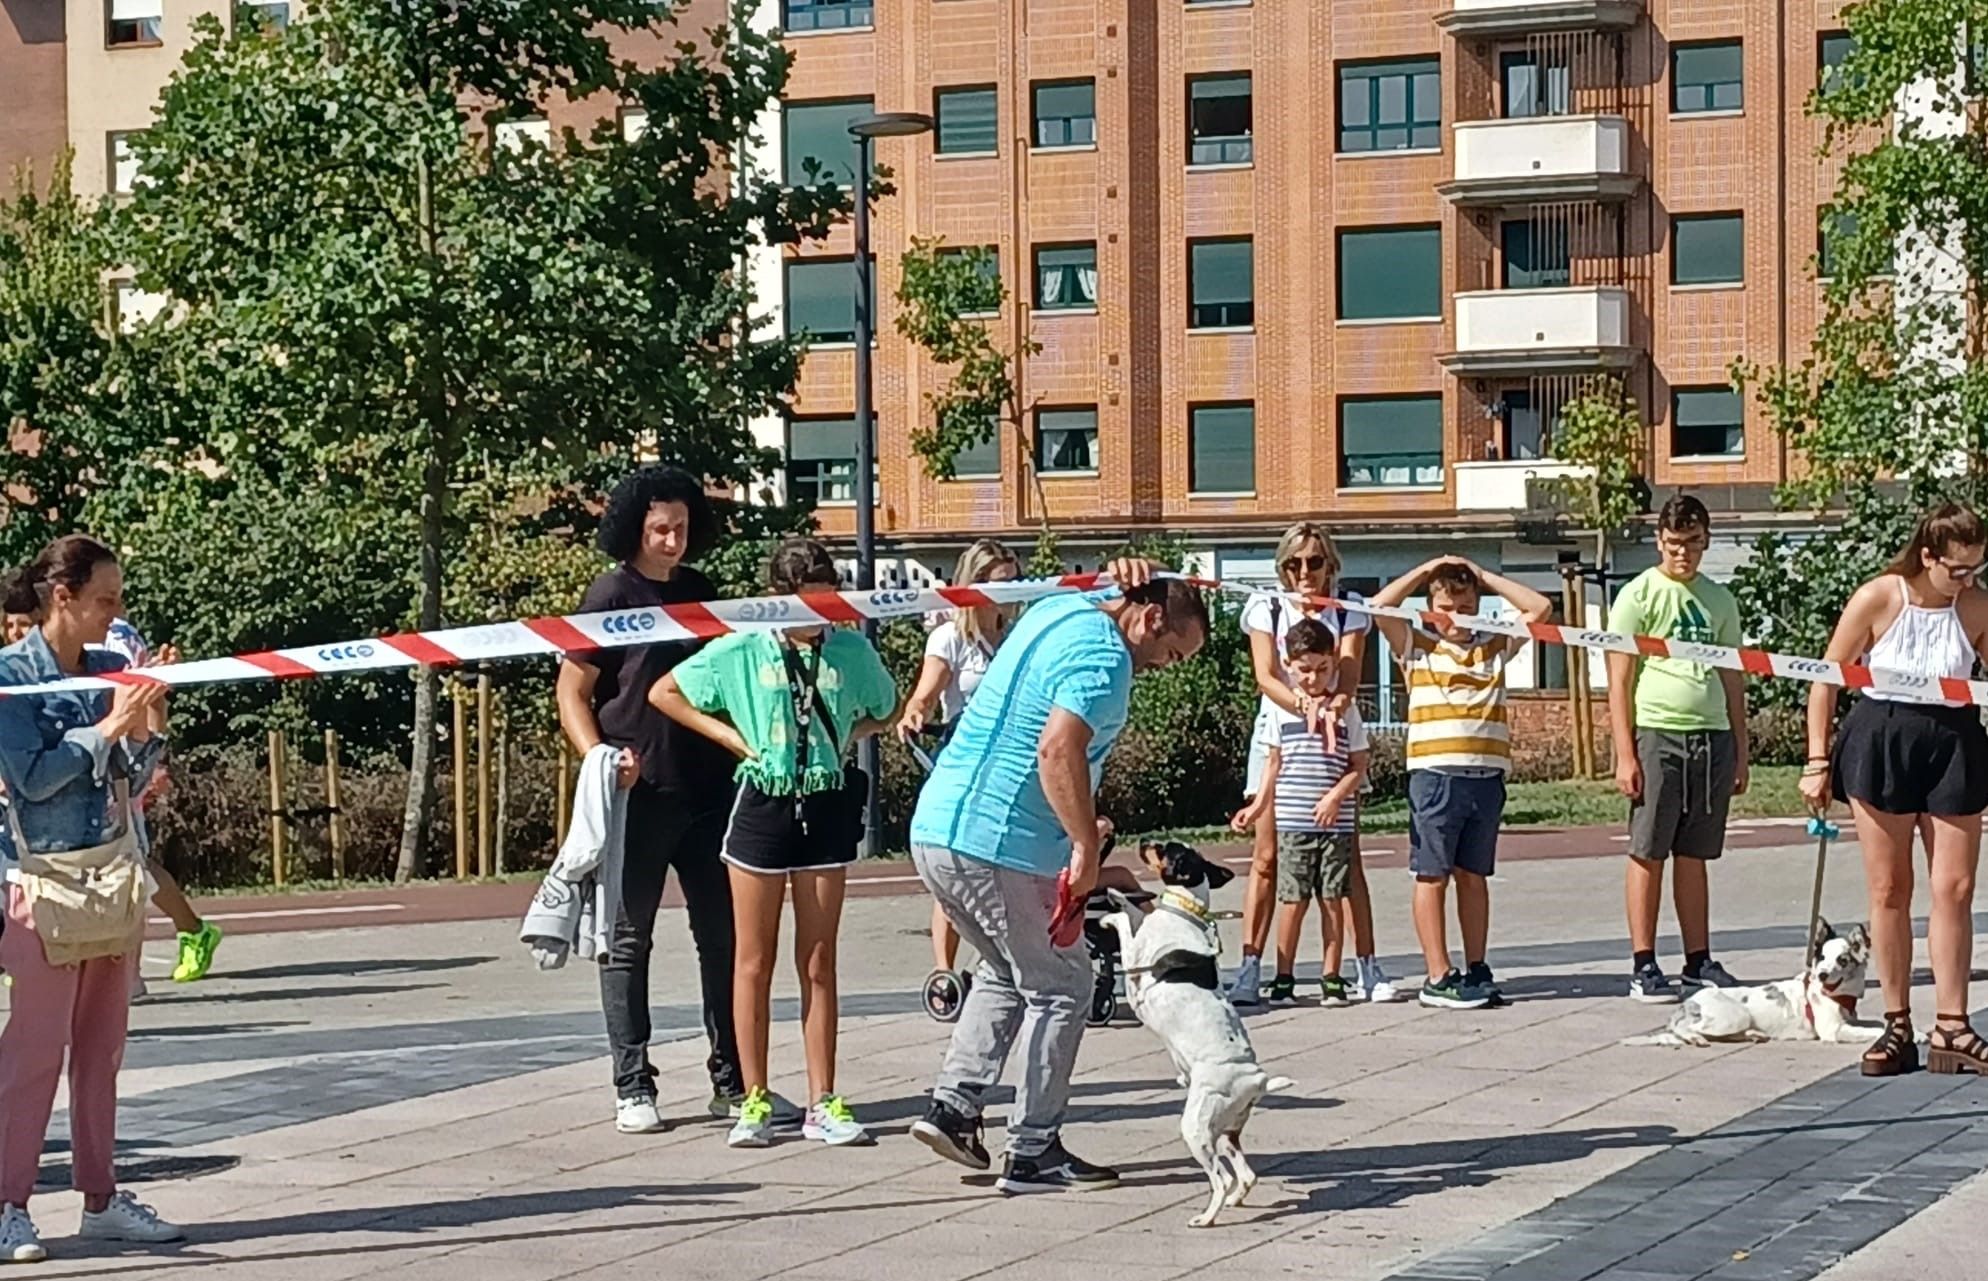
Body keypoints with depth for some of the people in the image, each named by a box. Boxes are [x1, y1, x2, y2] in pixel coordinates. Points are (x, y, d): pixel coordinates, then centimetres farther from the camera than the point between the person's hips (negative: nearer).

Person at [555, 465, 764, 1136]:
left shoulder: (700, 593, 13)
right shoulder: (612, 595, -2)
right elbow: (572, 691, -3)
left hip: (707, 789, 5)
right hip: (637, 794, -5)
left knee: (724, 935, 8)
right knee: (628, 940, 1)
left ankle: (733, 1081, 15)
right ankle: (633, 1086, 8)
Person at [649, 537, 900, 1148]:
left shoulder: (851, 650, 2)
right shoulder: (741, 650, -4)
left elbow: (887, 712, 19)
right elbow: (664, 693, 3)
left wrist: (842, 737, 2)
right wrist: (733, 737, -4)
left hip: (827, 808, 2)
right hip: (763, 805, -1)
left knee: (819, 963, 5)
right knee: (754, 962, 4)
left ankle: (822, 1104, 9)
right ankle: (755, 1102, 10)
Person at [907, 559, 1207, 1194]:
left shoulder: (1057, 609, 15)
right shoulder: (1104, 657, -14)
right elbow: (1059, 747, -29)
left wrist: (1118, 579, 20)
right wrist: (1087, 847, -26)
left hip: (936, 827, 9)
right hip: (1000, 845, -9)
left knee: (1007, 971, 25)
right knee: (1060, 988, 4)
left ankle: (953, 1105, 15)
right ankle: (1033, 1153, 7)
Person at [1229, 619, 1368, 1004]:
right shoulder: (1283, 710, 4)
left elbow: (1359, 766, 3)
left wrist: (1336, 796, -12)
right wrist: (1258, 806, 9)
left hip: (1337, 823, 0)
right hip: (1292, 823, 0)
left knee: (1332, 899, 3)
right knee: (1293, 899, 1)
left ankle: (1331, 976, 10)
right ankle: (1284, 977, 8)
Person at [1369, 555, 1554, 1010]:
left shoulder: (1496, 646, 15)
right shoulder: (1416, 645, 6)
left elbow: (1540, 608, 9)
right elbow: (1381, 606, -7)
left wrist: (1484, 576, 10)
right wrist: (1426, 569, 2)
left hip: (1487, 775, 3)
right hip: (1434, 773, -3)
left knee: (1474, 875, 10)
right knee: (1433, 875, -1)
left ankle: (1477, 972, 13)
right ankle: (1438, 977, -1)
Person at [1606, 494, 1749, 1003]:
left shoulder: (1719, 600, 15)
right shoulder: (1639, 596, -1)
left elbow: (1733, 679, 19)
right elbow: (1620, 682, -4)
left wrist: (1740, 751, 15)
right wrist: (1624, 754, -11)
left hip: (1712, 737, 5)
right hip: (1657, 733, -5)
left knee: (1694, 855, 9)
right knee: (1648, 852, -2)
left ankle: (1699, 961, 15)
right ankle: (1643, 967, 0)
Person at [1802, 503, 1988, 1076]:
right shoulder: (1877, 600, -8)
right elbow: (1827, 679, -2)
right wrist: (1817, 762, -4)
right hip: (1881, 746, -2)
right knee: (1889, 891, 4)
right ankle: (1897, 1028, 12)